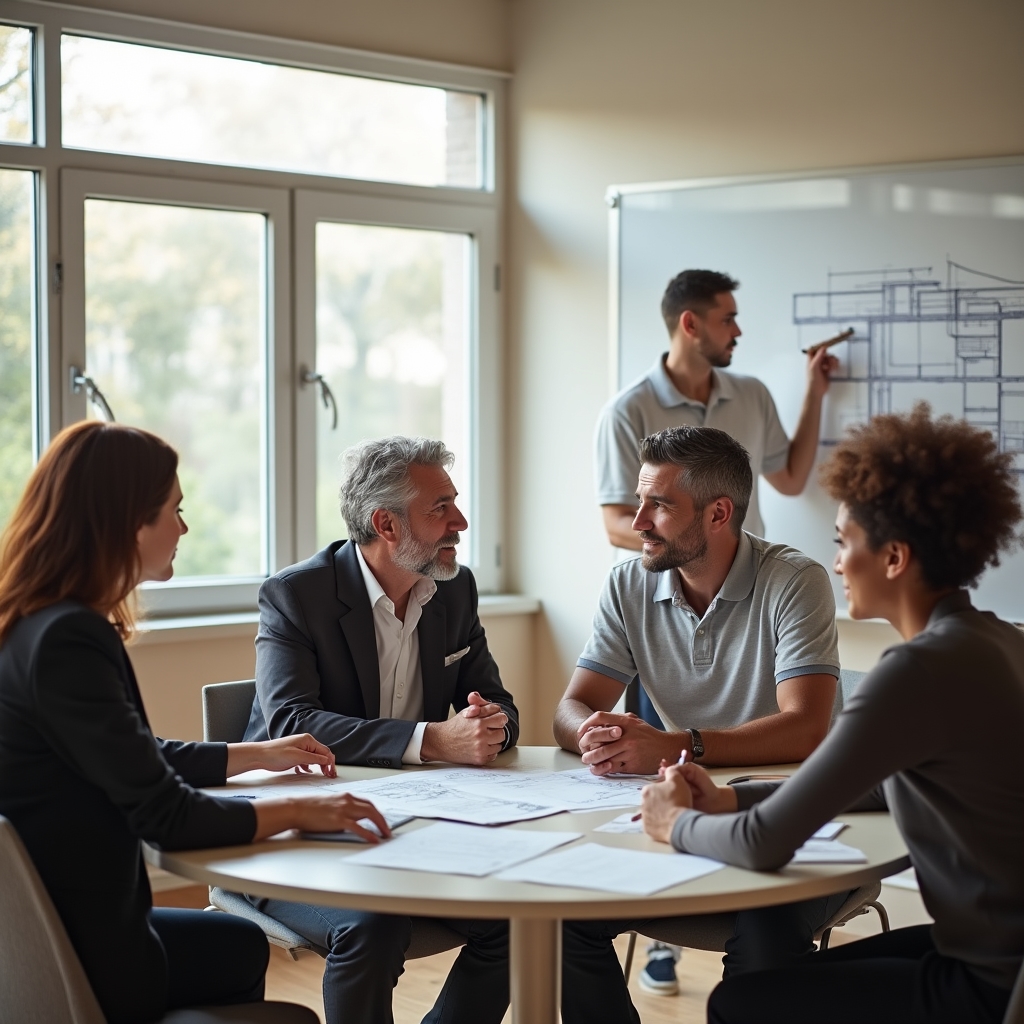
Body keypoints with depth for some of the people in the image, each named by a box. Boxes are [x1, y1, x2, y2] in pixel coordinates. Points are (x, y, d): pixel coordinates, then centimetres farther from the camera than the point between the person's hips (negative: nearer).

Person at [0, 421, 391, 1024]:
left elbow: (139, 758, 19)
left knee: (243, 945, 29)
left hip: (62, 923, 8)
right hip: (80, 964, -8)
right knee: (242, 951, 21)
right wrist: (299, 811, -12)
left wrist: (259, 755, 24)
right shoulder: (67, 641, -26)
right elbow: (167, 815, -25)